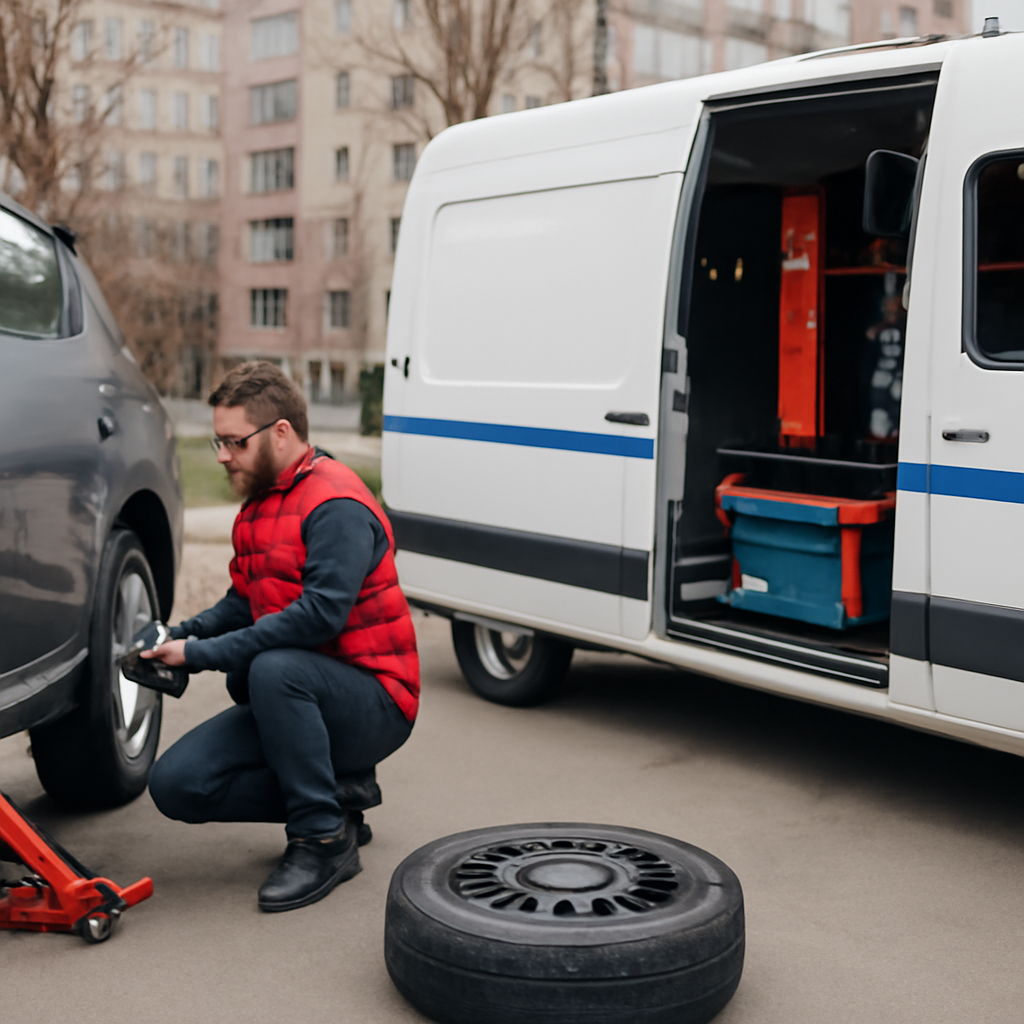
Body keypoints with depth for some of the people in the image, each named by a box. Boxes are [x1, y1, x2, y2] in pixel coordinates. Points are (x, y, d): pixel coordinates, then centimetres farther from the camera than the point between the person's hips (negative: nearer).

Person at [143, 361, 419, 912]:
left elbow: (320, 614, -29)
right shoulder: (259, 503, 13)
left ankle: (324, 839, -21)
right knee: (176, 784, -6)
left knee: (275, 669, -39)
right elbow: (244, 599, 19)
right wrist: (183, 634, -1)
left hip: (374, 704, -8)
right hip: (288, 699, 9)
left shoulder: (336, 505, -18)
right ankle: (337, 793, 6)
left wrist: (202, 654, -25)